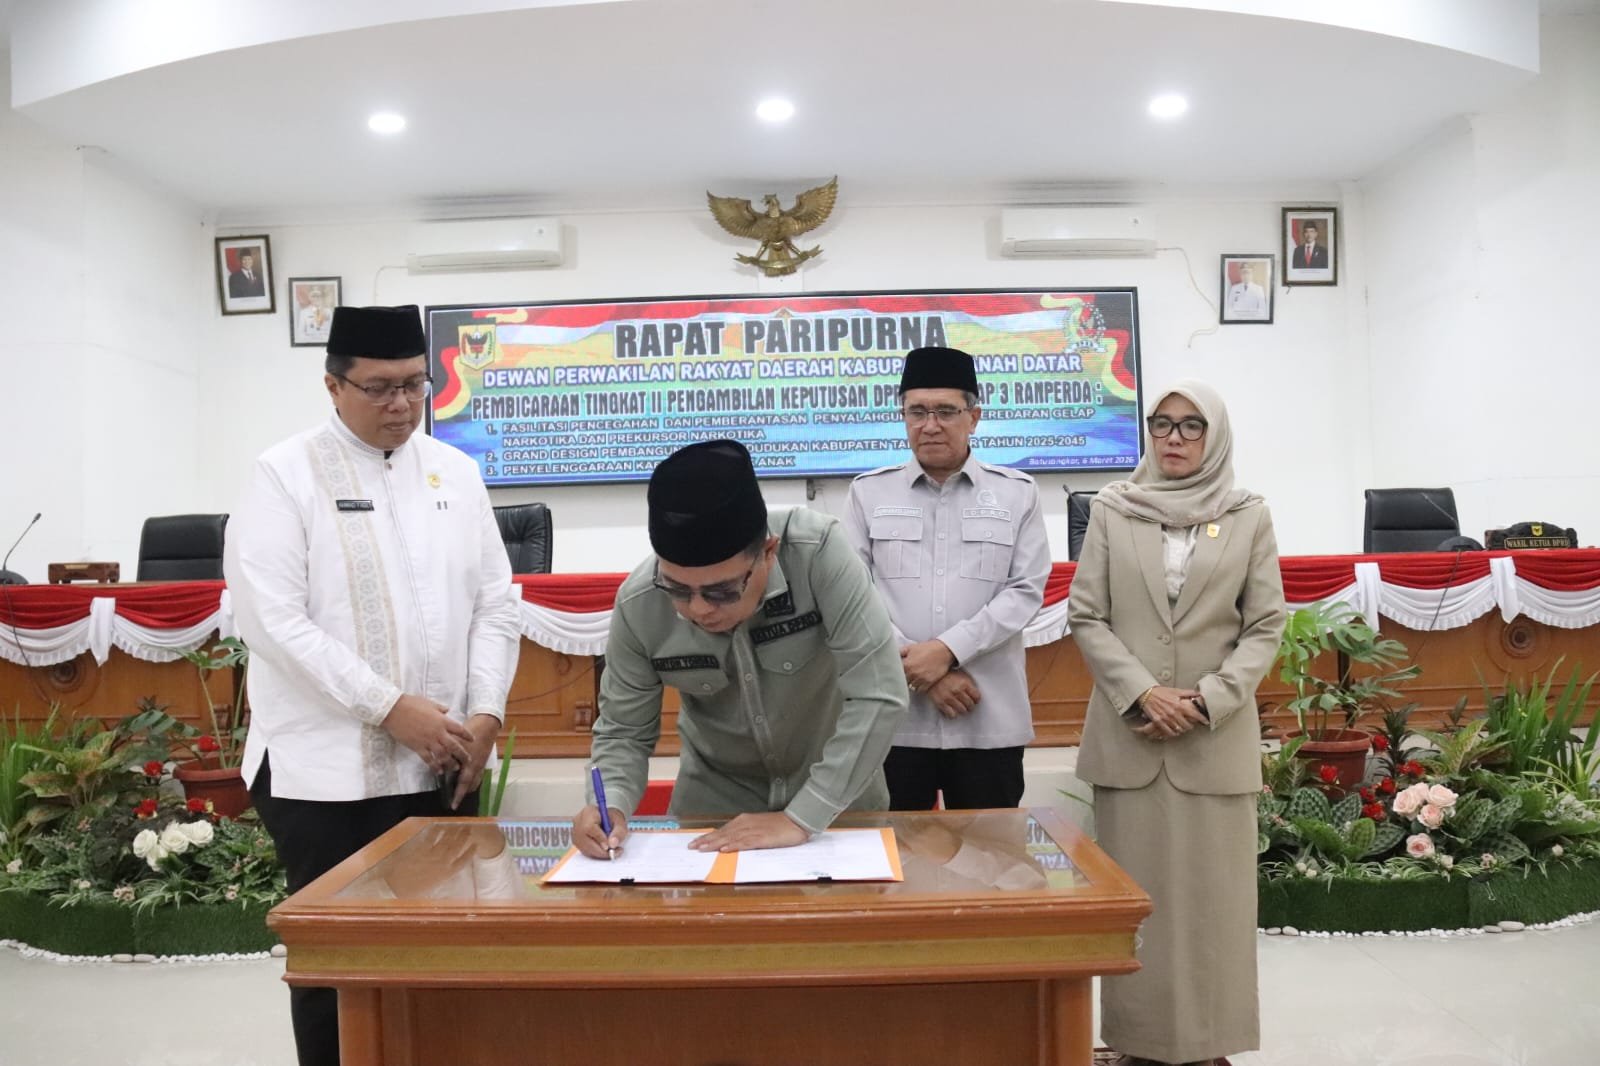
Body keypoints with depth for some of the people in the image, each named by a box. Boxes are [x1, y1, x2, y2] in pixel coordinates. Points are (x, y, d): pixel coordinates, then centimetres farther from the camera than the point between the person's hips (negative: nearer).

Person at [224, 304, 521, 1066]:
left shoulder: (456, 473, 8)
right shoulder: (285, 474, -4)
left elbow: (495, 604, 9)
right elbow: (272, 618, -13)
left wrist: (485, 714, -4)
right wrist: (390, 707, -16)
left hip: (439, 763, 4)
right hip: (324, 766, -4)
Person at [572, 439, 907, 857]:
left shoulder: (815, 553, -30)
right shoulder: (638, 604, -21)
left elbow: (878, 693, -29)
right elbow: (623, 732, -8)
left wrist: (801, 818, -30)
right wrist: (611, 806, -27)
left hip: (840, 784, -2)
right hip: (716, 793, 2)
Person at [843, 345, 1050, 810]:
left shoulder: (1017, 492, 6)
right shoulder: (869, 492, 7)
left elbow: (1026, 591, -1)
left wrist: (947, 649, -14)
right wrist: (919, 670, -10)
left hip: (988, 719, 0)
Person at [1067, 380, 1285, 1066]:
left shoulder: (1249, 517, 4)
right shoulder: (1111, 510, 4)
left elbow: (1265, 626, 2)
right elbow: (1085, 617, 1)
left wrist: (1208, 700, -11)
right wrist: (1142, 693, -10)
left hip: (1218, 736, 0)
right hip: (1128, 731, 0)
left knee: (1213, 893, 4)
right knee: (1135, 892, 6)